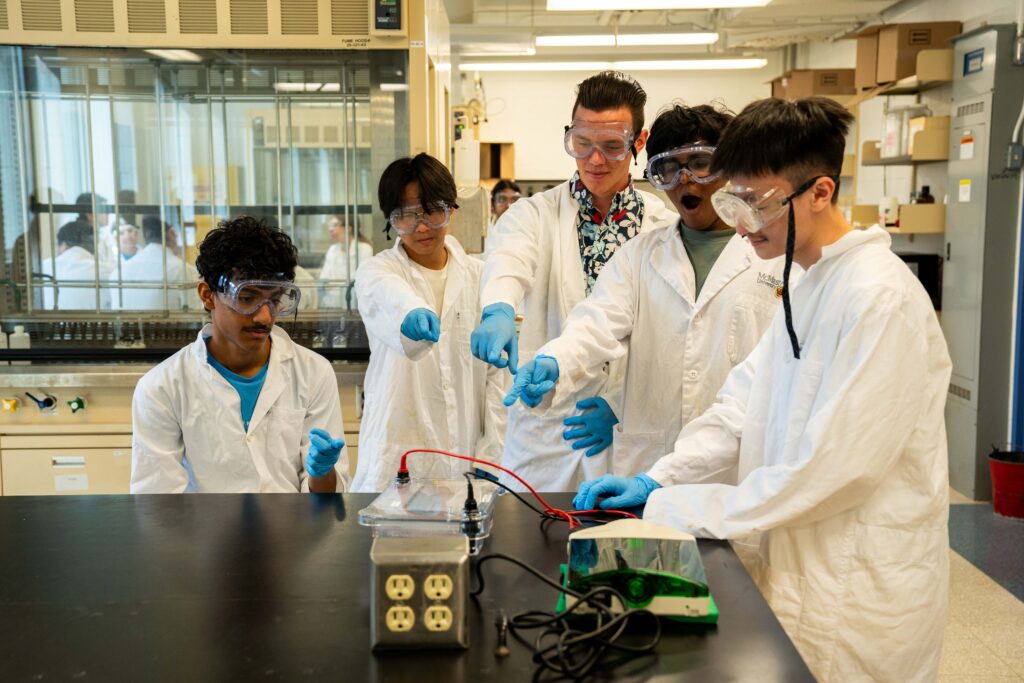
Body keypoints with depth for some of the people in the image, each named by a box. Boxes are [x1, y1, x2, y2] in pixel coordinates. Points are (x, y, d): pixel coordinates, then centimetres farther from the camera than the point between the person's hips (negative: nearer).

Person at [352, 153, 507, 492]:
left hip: (465, 453, 2)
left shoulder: (479, 276, 5)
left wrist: (491, 456, -2)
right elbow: (388, 296, -28)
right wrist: (412, 313, -51)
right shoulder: (377, 271, -2)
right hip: (397, 454, -2)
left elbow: (496, 371, 4)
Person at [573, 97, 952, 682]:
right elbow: (744, 403, 8)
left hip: (863, 590, -8)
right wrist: (655, 481, -2)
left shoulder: (883, 300, -22)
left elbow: (833, 463, -25)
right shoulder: (809, 288, 9)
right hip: (807, 568, 8)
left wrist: (686, 509, -19)